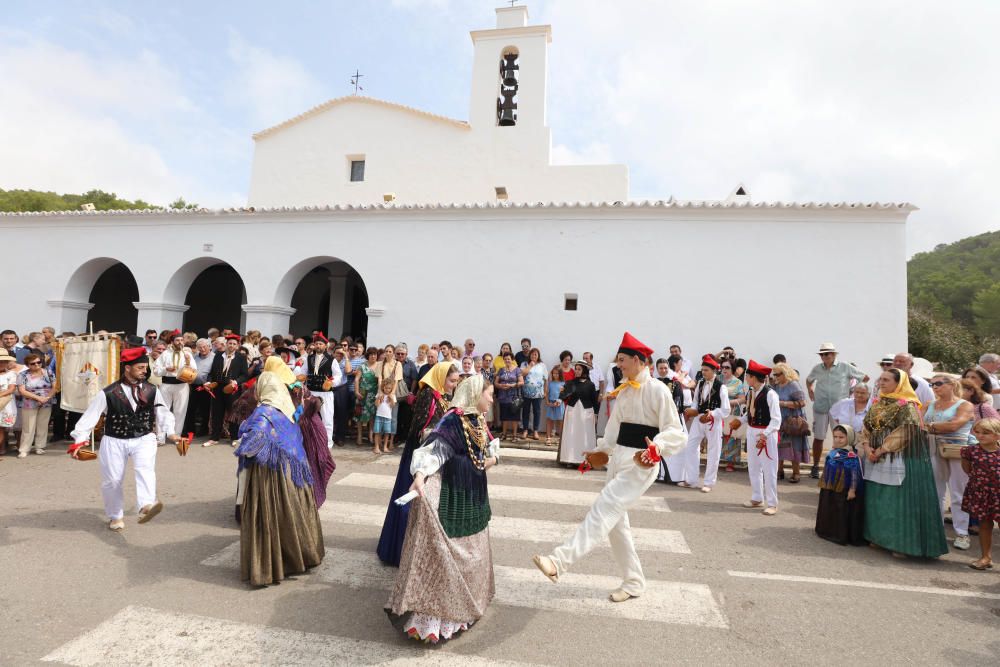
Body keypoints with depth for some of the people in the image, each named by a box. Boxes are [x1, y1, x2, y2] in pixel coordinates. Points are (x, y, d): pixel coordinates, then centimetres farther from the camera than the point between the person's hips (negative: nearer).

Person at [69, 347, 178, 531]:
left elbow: (163, 413, 3)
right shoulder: (107, 393, -11)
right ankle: (116, 516, 29)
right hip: (114, 441, 0)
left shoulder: (152, 391, -3)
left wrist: (169, 433, -8)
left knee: (145, 469, -27)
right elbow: (90, 415, -10)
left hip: (144, 438, 0)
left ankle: (146, 506, -41)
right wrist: (79, 440, -17)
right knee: (112, 480, 7)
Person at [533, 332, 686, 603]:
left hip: (641, 463, -9)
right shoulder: (623, 391, 13)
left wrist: (656, 448, -33)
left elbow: (675, 432, -16)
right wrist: (601, 449, 20)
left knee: (603, 511, -18)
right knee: (615, 521, 12)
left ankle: (559, 562, -23)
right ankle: (633, 582, 27)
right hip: (618, 459, 9)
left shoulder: (657, 390, -12)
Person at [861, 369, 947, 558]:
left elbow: (904, 432, -17)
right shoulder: (877, 403, 11)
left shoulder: (907, 405, -11)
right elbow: (866, 426, 10)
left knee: (900, 499, -2)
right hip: (876, 457, 7)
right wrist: (867, 447, -5)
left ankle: (903, 543, 9)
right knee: (877, 499, 12)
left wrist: (881, 450, -15)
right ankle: (879, 537, 25)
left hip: (900, 458, -7)